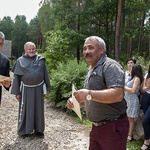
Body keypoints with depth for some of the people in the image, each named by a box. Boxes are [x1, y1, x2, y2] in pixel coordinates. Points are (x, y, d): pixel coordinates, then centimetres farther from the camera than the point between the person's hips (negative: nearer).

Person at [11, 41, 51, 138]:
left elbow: (45, 74, 6)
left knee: (39, 109, 10)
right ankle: (23, 131, 19)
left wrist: (48, 87, 5)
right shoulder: (20, 61, -2)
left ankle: (39, 129, 24)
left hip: (38, 89, 2)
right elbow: (16, 77, -1)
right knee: (25, 110, 5)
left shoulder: (41, 59, 1)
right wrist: (17, 92, -4)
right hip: (26, 89, -1)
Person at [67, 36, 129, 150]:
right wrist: (76, 102, 4)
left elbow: (118, 95, -30)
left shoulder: (110, 66, -15)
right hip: (96, 127, 9)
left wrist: (89, 94, -30)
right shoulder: (91, 70, 14)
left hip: (113, 127, -9)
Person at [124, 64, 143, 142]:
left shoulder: (137, 79, -10)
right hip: (127, 99, 8)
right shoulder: (133, 78, 17)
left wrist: (123, 87, -10)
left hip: (132, 100, -8)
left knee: (130, 118, -2)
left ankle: (129, 136, 5)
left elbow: (133, 90, -17)